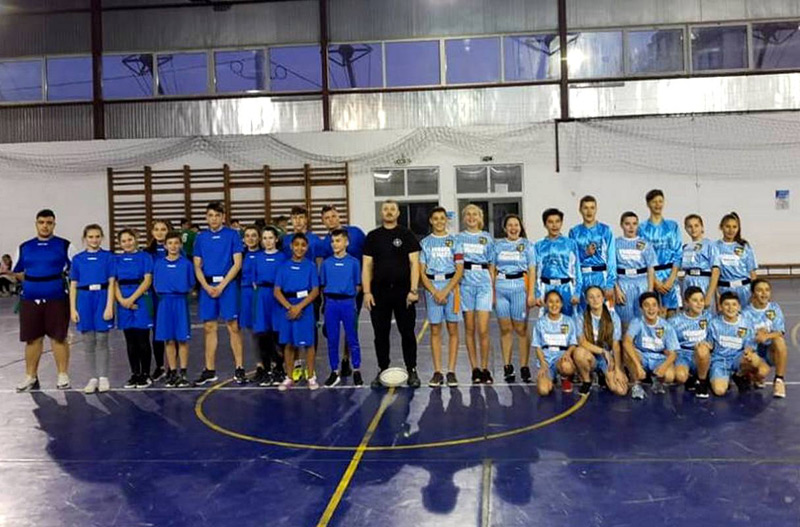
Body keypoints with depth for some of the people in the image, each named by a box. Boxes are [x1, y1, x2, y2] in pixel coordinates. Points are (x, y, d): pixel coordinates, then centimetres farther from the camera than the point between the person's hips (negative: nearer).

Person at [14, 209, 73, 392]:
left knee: (59, 337, 1)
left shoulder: (64, 246, 2)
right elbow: (18, 274, 19)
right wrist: (8, 273, 5)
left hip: (57, 299, -3)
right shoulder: (24, 247, 12)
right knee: (32, 339, 8)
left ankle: (62, 375, 11)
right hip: (29, 300, 3)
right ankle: (31, 377, 20)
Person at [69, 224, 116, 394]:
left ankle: (103, 377, 11)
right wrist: (72, 308, 1)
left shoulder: (108, 257, 1)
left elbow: (111, 283, -3)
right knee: (89, 341, 7)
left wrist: (109, 306, -10)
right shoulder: (78, 259, 7)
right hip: (84, 299, 2)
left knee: (102, 340, 1)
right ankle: (93, 378, 15)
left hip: (102, 298, -2)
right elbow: (73, 286, 8)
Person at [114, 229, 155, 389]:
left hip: (141, 301, -3)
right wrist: (121, 300, -11)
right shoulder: (117, 260, 11)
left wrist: (132, 299, -13)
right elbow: (114, 282, 5)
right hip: (124, 303, 4)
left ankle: (145, 375, 8)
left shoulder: (145, 257, 0)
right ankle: (135, 374, 16)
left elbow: (147, 281, -7)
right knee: (130, 342, 8)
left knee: (142, 340, -1)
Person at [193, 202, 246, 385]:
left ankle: (239, 368, 3)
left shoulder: (232, 235, 0)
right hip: (207, 286, 3)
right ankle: (210, 370, 14)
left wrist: (221, 285, -12)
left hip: (227, 284, -3)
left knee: (233, 326, -3)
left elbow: (237, 263, -5)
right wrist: (207, 286, -6)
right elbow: (197, 266, 10)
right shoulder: (201, 238, 11)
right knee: (209, 328, 6)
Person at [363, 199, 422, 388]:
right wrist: (367, 292, -3)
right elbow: (367, 266, 7)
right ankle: (382, 371, 19)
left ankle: (412, 371, 12)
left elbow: (414, 263, -1)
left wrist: (413, 290, -10)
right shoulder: (373, 236, 9)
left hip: (403, 290, -2)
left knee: (407, 333, 2)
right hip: (379, 292, 2)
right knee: (381, 334, 7)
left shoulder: (407, 235, 4)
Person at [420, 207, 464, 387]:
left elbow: (460, 270, 0)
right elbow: (422, 272, 4)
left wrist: (446, 291, -10)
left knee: (452, 330, 1)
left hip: (451, 285, -1)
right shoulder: (425, 242, 8)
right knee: (435, 330, 2)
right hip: (431, 287, 1)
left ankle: (451, 372, 6)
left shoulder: (454, 241, 5)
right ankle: (437, 372, 7)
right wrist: (435, 292, -8)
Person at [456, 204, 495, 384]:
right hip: (465, 282, 0)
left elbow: (491, 266, 12)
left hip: (484, 282, 0)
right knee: (469, 329, 3)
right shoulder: (459, 238, 10)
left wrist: (494, 289, 7)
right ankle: (475, 369, 12)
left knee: (483, 330, -7)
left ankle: (485, 368, 4)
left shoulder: (487, 238, 11)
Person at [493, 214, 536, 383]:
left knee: (521, 329, -2)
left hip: (519, 287, -2)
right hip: (501, 287, 2)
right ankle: (507, 367, 10)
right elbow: (493, 270, 11)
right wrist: (492, 292, 3)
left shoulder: (527, 245, 7)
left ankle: (524, 367, 4)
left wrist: (531, 293, -5)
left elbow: (532, 271, 3)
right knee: (505, 329, 4)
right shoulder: (498, 245, 11)